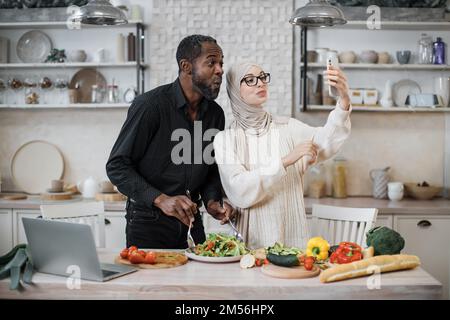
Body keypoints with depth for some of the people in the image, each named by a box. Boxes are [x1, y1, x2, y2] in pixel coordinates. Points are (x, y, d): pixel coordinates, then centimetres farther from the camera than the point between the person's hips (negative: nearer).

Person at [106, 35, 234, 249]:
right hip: (148, 223, -6)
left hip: (191, 221, 6)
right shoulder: (150, 105, -17)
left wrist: (212, 202, -6)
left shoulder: (215, 113, 3)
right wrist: (160, 199, -28)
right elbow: (117, 167, -17)